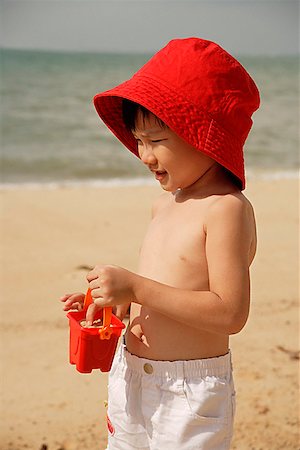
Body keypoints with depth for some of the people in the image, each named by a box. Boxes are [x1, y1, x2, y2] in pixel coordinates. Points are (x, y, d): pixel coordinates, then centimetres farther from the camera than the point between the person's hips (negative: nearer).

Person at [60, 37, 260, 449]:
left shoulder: (227, 208, -19)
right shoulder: (166, 204, 7)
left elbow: (230, 313, -26)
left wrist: (136, 287, -26)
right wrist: (118, 300, 2)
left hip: (191, 392, -8)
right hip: (131, 377, 8)